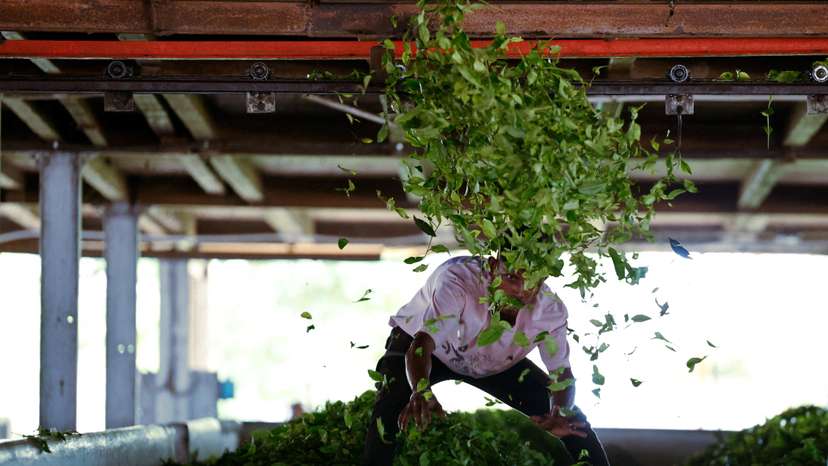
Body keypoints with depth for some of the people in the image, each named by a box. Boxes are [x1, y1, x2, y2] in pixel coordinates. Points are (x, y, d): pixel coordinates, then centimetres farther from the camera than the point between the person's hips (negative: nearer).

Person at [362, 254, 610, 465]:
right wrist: (421, 392, -70)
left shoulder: (551, 310, -27)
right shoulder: (457, 280, -41)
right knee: (393, 407, -35)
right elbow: (421, 344, -49)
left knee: (571, 418, -7)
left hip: (497, 361, 4)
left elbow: (562, 374, -20)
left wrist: (560, 414, -44)